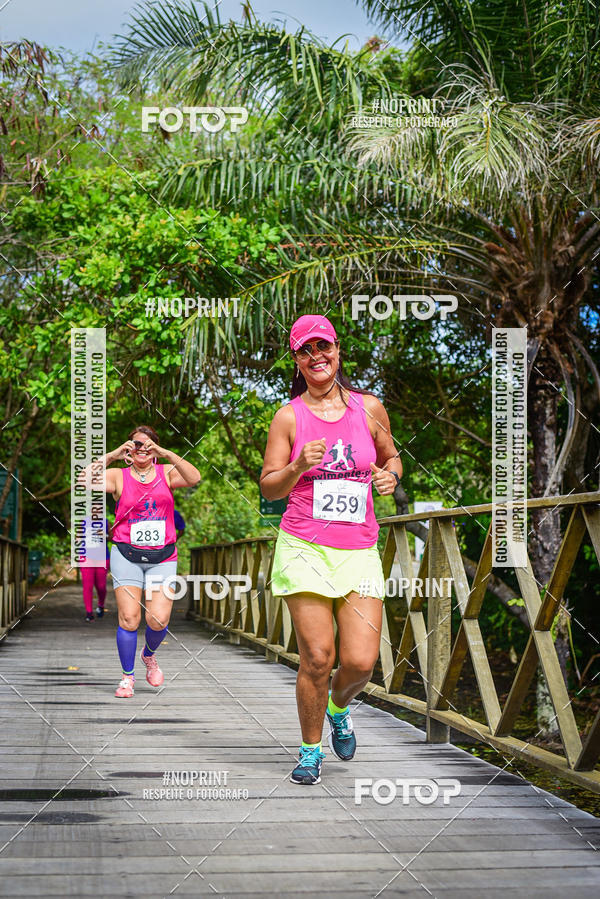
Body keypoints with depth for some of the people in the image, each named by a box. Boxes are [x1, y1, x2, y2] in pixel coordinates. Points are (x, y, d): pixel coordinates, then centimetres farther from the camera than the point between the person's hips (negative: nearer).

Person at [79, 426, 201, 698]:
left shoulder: (166, 473, 8)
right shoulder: (119, 476, 5)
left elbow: (194, 478, -11)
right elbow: (87, 477, -12)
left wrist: (165, 453, -17)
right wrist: (113, 455, -15)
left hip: (162, 558, 1)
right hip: (127, 555, -1)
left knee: (158, 619, -10)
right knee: (129, 617, -9)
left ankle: (149, 654, 24)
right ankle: (127, 676, 8)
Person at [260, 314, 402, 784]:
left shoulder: (369, 407, 7)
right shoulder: (289, 416, 2)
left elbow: (391, 456, 22)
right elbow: (269, 487, 5)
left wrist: (390, 475, -1)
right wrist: (298, 466, -15)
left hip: (359, 550, 2)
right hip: (305, 548, -2)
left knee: (361, 661, -7)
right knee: (316, 659, -7)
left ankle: (338, 708, 28)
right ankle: (311, 749, 15)